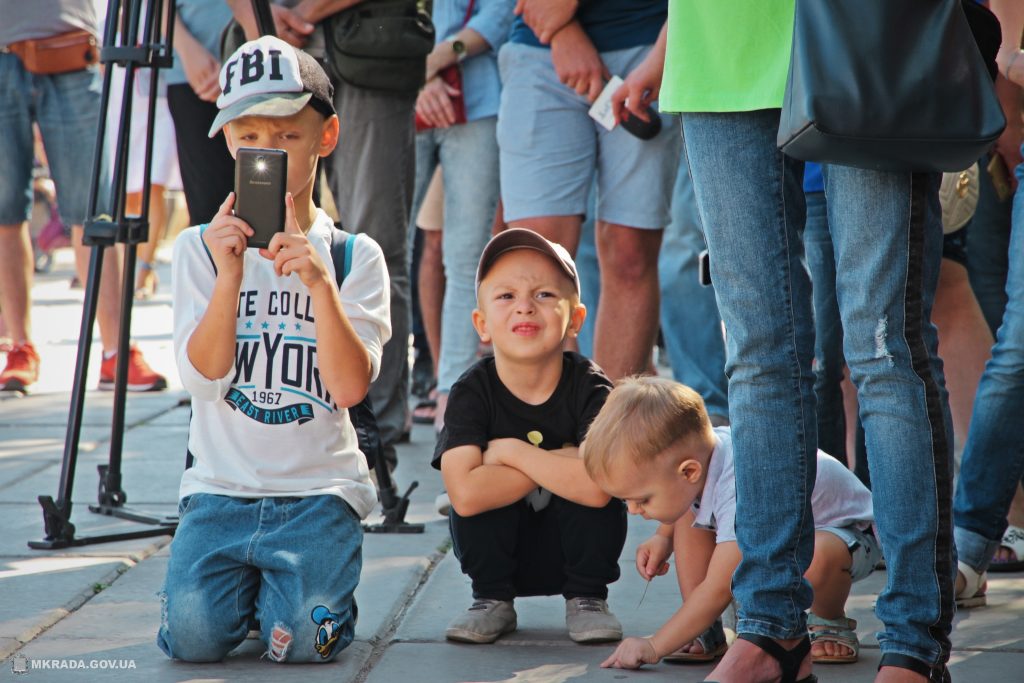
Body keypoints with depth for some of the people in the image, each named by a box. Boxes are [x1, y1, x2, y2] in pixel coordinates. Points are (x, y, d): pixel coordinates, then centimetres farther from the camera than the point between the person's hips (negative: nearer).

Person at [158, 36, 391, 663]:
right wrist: (229, 277, -21)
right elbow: (203, 377, -8)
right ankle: (246, 582, 14)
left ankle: (286, 585, 14)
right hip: (220, 487, 1)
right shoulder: (201, 248, 4)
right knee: (194, 636, -21)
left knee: (301, 640, -22)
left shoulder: (356, 257, 2)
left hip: (319, 489, -1)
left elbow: (350, 388, -11)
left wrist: (320, 283, -23)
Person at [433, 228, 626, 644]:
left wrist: (511, 452, -27)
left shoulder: (589, 388, -17)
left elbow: (597, 487, -36)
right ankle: (492, 599, -3)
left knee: (593, 494, -28)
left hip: (572, 552, 0)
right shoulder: (473, 391, -16)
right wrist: (559, 461, -28)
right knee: (482, 488, -27)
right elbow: (465, 493, -33)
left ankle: (586, 598, -3)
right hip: (500, 555, 0)